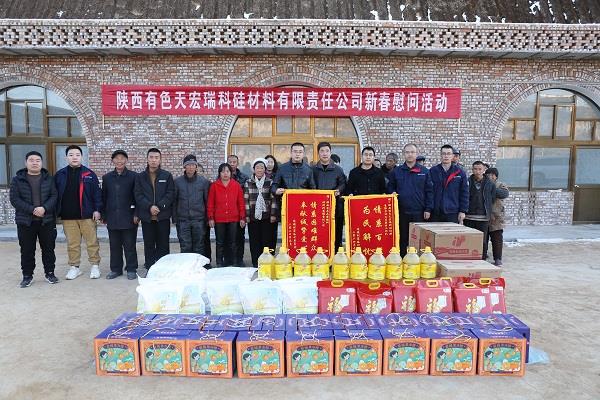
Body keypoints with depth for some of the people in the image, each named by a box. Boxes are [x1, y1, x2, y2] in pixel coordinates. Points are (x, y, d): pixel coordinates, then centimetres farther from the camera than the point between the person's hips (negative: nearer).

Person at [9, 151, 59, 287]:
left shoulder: (49, 179, 6)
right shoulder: (17, 180, 3)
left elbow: (54, 196, 0)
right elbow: (14, 199, -5)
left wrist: (44, 208, -17)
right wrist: (32, 210, -17)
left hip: (47, 221, 1)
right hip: (25, 222, -1)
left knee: (49, 249, 8)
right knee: (27, 251, 6)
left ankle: (50, 273, 20)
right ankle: (27, 276, 18)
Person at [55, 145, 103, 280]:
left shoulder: (89, 174, 1)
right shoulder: (60, 174, 6)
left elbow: (97, 193, -1)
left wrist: (97, 210, -7)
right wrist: (57, 212, 4)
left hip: (87, 215, -2)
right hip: (68, 216, 2)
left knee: (92, 242, 4)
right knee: (72, 243, 10)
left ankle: (95, 265, 15)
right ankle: (74, 267, 21)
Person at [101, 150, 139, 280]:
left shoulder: (133, 176, -1)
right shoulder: (106, 178, 10)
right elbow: (103, 197, 13)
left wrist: (136, 214, -8)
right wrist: (104, 215, 9)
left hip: (128, 218, -3)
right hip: (112, 219, 3)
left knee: (130, 245, 3)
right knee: (114, 245, 10)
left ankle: (131, 269, 13)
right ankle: (115, 269, 21)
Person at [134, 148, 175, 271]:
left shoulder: (167, 175, 5)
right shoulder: (140, 177, 9)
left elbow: (171, 193, -2)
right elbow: (138, 195, 0)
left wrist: (159, 206, -14)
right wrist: (149, 207, -15)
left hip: (163, 216, -1)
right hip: (146, 216, 1)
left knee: (163, 245, 3)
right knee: (149, 245, 7)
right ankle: (149, 269, 14)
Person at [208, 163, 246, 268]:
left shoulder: (236, 185, 3)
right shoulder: (214, 185, 2)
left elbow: (241, 203, 4)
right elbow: (210, 203, 3)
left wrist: (242, 218, 1)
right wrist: (210, 218, -2)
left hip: (233, 219, 0)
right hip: (219, 219, 0)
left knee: (232, 243, 7)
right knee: (220, 243, 7)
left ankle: (233, 264, 16)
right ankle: (219, 264, 15)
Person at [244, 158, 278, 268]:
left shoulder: (270, 182, 4)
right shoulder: (248, 183, 8)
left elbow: (274, 200, 0)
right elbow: (246, 200, 5)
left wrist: (273, 215, -6)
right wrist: (247, 215, -1)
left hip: (267, 217, -1)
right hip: (253, 217, 1)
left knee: (268, 240, 0)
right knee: (254, 241, 4)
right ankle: (255, 263, 12)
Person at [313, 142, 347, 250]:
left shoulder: (338, 169, 12)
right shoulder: (313, 170, 11)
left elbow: (343, 184, 9)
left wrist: (338, 190, -9)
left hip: (335, 204, 0)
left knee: (336, 229, -1)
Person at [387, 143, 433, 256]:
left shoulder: (424, 171, 4)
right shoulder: (396, 171, 6)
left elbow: (429, 191, 2)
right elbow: (390, 188, 13)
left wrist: (428, 209, -4)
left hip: (419, 212, -1)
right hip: (402, 212, 1)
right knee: (403, 239, 8)